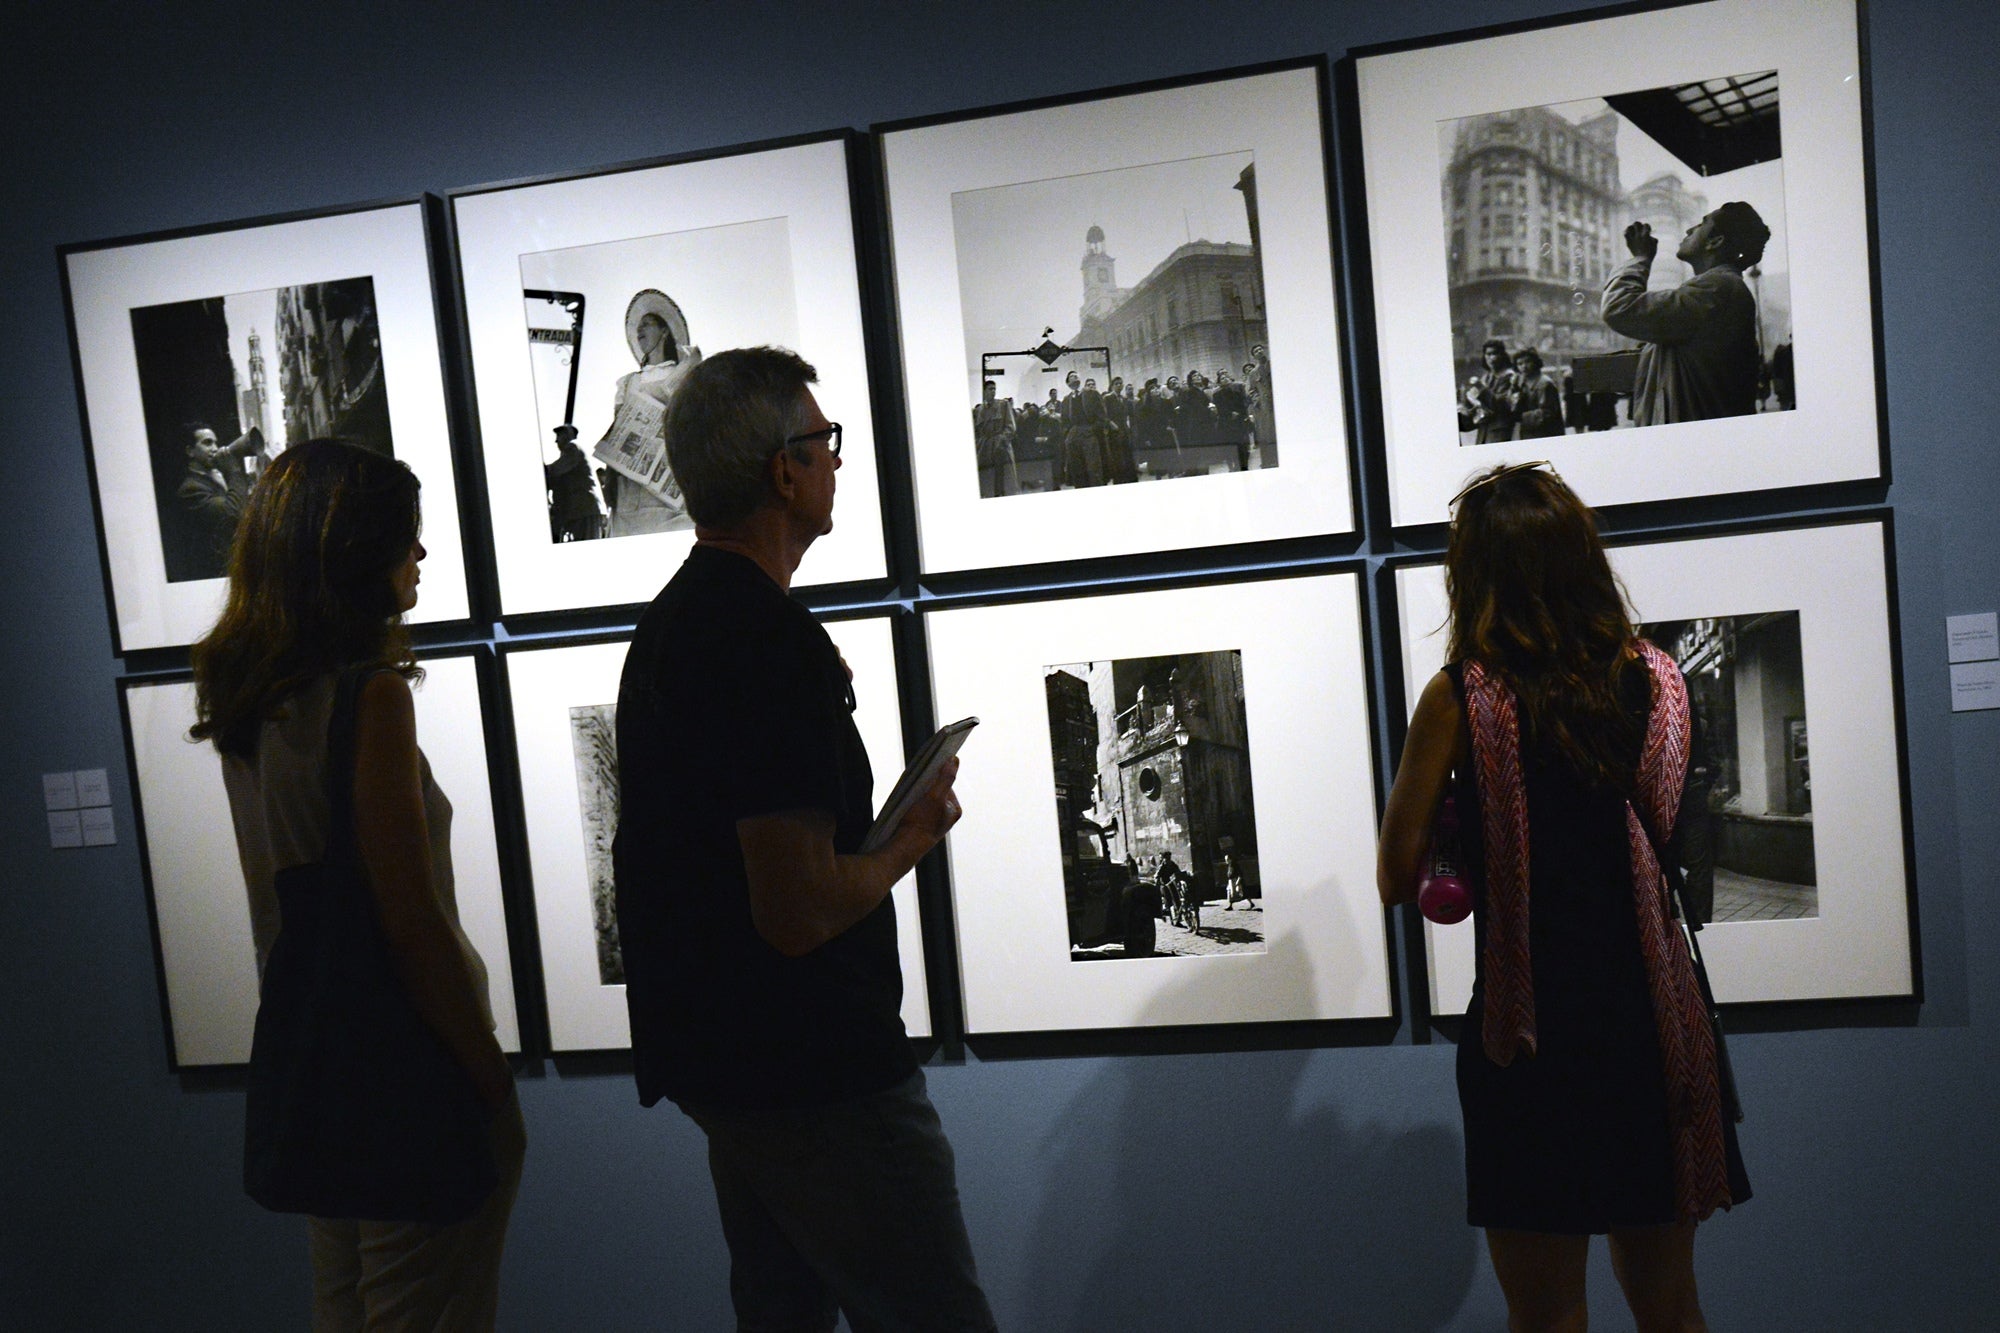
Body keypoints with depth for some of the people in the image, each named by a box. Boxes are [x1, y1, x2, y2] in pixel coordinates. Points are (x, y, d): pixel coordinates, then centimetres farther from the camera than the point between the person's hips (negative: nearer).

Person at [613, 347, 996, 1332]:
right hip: (814, 1072, -10)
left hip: (718, 1056, 10)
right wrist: (914, 835, -9)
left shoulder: (670, 620, 10)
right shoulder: (773, 639, -22)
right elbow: (799, 911, -26)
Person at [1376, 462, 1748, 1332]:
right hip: (1656, 1023, 5)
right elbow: (1673, 846, 8)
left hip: (1531, 1035, -4)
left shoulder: (1461, 696, -12)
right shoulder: (1656, 680, -1)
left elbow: (1398, 878, -7)